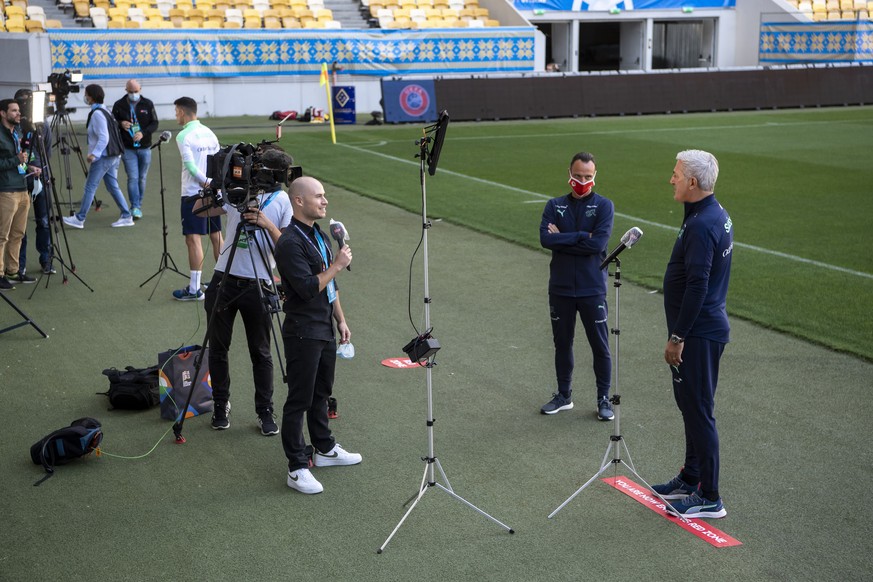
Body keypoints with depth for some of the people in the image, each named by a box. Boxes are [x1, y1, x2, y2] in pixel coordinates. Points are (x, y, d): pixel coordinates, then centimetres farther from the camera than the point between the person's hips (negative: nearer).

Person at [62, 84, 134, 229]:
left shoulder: (97, 114, -15)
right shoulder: (105, 110, 14)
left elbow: (104, 138, -22)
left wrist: (94, 154, -25)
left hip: (103, 157, -9)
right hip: (113, 156, 9)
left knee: (90, 187, -3)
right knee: (113, 186, 11)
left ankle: (79, 219, 2)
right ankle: (126, 216, 9)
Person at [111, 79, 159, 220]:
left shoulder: (148, 104, 2)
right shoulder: (119, 105, 1)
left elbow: (154, 124, 1)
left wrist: (143, 133, -17)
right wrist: (120, 124, -14)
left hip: (145, 148, 2)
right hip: (128, 148, -2)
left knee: (142, 178, 9)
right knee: (133, 178, -10)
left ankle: (138, 206, 22)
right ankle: (135, 208, -9)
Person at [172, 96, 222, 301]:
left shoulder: (183, 136, -10)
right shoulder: (209, 132, 9)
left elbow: (190, 165, -19)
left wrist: (205, 182, -15)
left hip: (193, 193, -7)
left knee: (193, 240, -4)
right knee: (216, 237, 13)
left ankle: (194, 289, -4)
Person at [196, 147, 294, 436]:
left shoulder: (282, 201, -3)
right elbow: (198, 210, 1)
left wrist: (266, 224, -23)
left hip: (257, 285, -2)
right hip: (224, 279, 2)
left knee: (261, 352, 6)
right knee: (218, 348, 11)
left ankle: (265, 412, 18)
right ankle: (220, 405, 27)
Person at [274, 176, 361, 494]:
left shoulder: (319, 235, 12)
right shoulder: (290, 243, -19)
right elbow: (308, 288, -26)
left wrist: (341, 320, 17)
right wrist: (337, 264, -18)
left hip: (325, 328, 9)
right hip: (303, 333, -9)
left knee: (321, 393, 21)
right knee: (299, 400, -2)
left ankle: (324, 449, 35)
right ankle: (297, 468, 4)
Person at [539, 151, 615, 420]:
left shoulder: (604, 206, -3)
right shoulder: (555, 206, 5)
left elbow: (598, 244, -18)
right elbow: (545, 238, -12)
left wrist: (562, 238, -12)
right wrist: (581, 236, -17)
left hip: (592, 289, -3)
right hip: (560, 288, 3)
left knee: (600, 345, 4)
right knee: (562, 343, 13)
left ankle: (604, 399, 17)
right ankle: (564, 395, 28)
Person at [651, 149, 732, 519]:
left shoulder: (701, 225, -22)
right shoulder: (717, 215, 11)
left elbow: (697, 285, -25)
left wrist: (677, 337, -21)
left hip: (697, 334, -11)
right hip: (708, 326, 11)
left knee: (698, 410, -4)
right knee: (691, 404, 19)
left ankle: (709, 498, 4)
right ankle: (691, 479, 32)